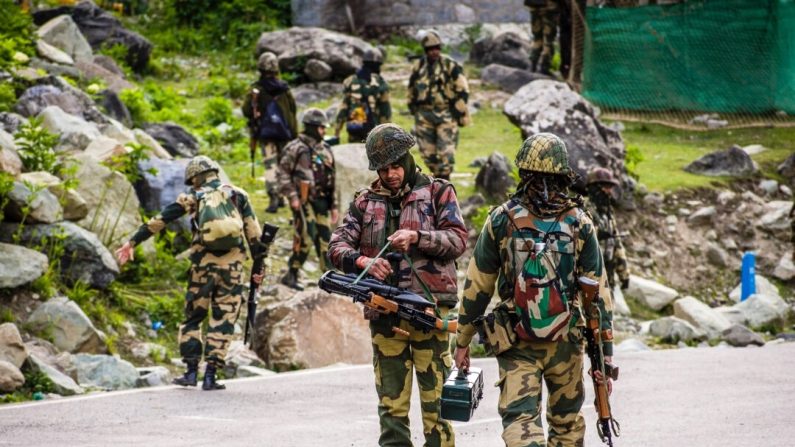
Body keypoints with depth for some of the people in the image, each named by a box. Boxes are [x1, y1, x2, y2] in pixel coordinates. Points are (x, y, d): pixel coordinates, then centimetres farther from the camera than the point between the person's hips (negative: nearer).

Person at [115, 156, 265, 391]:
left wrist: (132, 242, 6)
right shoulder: (237, 194, 11)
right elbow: (254, 232, 7)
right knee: (223, 320, 5)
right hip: (233, 263, 0)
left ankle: (191, 371, 6)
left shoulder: (193, 197, 8)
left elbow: (159, 221, 4)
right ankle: (210, 375, 0)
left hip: (203, 263, 0)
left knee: (193, 316, 14)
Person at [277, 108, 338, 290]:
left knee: (325, 238, 5)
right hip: (303, 200, -6)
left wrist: (333, 205, 18)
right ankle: (291, 275, -2)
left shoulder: (325, 149, 15)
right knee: (306, 237, -13)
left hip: (321, 200, 6)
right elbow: (282, 173, -8)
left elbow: (330, 179, 20)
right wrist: (292, 196, -16)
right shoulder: (296, 148, -6)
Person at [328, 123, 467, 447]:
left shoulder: (437, 192, 5)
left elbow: (458, 239, -4)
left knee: (436, 401, -5)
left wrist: (416, 237, -19)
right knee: (391, 406, 6)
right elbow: (337, 246, 6)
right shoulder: (366, 201, 14)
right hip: (385, 314, 3)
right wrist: (362, 260, -14)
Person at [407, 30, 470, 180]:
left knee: (446, 153, -8)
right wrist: (414, 110, 18)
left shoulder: (450, 66, -5)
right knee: (428, 152, 5)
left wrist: (459, 112, -5)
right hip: (424, 115, 4)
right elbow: (411, 90, 20)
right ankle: (437, 175, 21)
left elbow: (463, 90, -3)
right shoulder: (418, 67, 7)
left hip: (445, 115, -4)